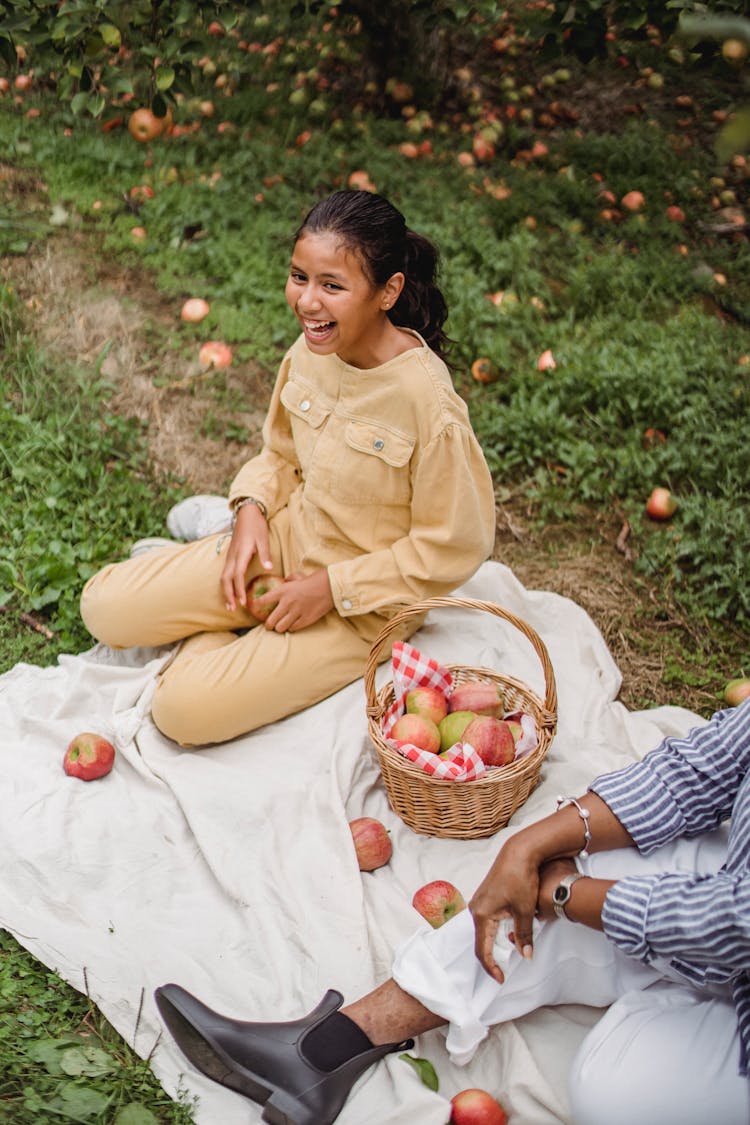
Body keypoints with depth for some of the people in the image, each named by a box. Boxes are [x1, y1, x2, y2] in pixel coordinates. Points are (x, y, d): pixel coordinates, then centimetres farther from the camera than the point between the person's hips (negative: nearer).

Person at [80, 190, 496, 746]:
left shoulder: (428, 401, -28)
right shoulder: (312, 349, -8)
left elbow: (455, 546, -19)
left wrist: (332, 588, -17)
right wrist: (252, 508, -10)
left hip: (365, 602, -6)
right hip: (285, 542, 6)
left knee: (185, 709, -17)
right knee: (104, 606, -2)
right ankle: (244, 629, 14)